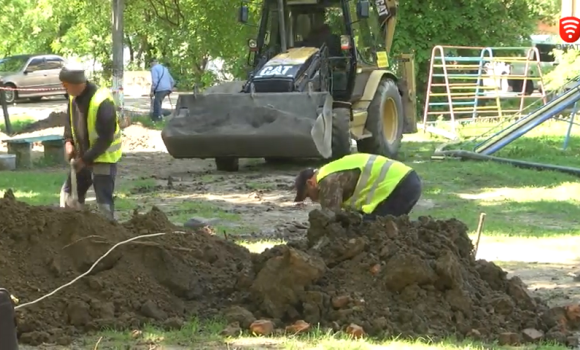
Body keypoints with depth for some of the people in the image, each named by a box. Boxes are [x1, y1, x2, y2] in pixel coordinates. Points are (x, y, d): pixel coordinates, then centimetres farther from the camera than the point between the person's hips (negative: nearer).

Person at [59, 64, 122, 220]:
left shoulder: (102, 102, -29)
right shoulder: (74, 97, -4)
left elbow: (106, 139, -25)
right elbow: (70, 121, 14)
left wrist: (85, 159, -23)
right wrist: (68, 142, -4)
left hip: (103, 157, -8)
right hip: (82, 156, 8)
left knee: (104, 201, -8)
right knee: (68, 193, 14)